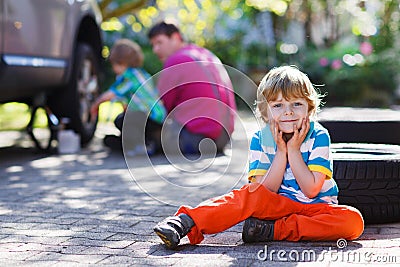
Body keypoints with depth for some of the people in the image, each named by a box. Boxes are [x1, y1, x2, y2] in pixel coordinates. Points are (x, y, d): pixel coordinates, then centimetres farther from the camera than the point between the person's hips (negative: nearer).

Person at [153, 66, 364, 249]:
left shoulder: (319, 136, -7)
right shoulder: (260, 140, -2)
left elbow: (311, 190, -13)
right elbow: (266, 190, -9)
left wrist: (293, 149, -17)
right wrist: (281, 151, -16)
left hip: (315, 208, 0)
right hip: (277, 205, 0)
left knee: (353, 221, -30)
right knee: (251, 194, -31)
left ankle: (274, 230, -32)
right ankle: (186, 222, -41)